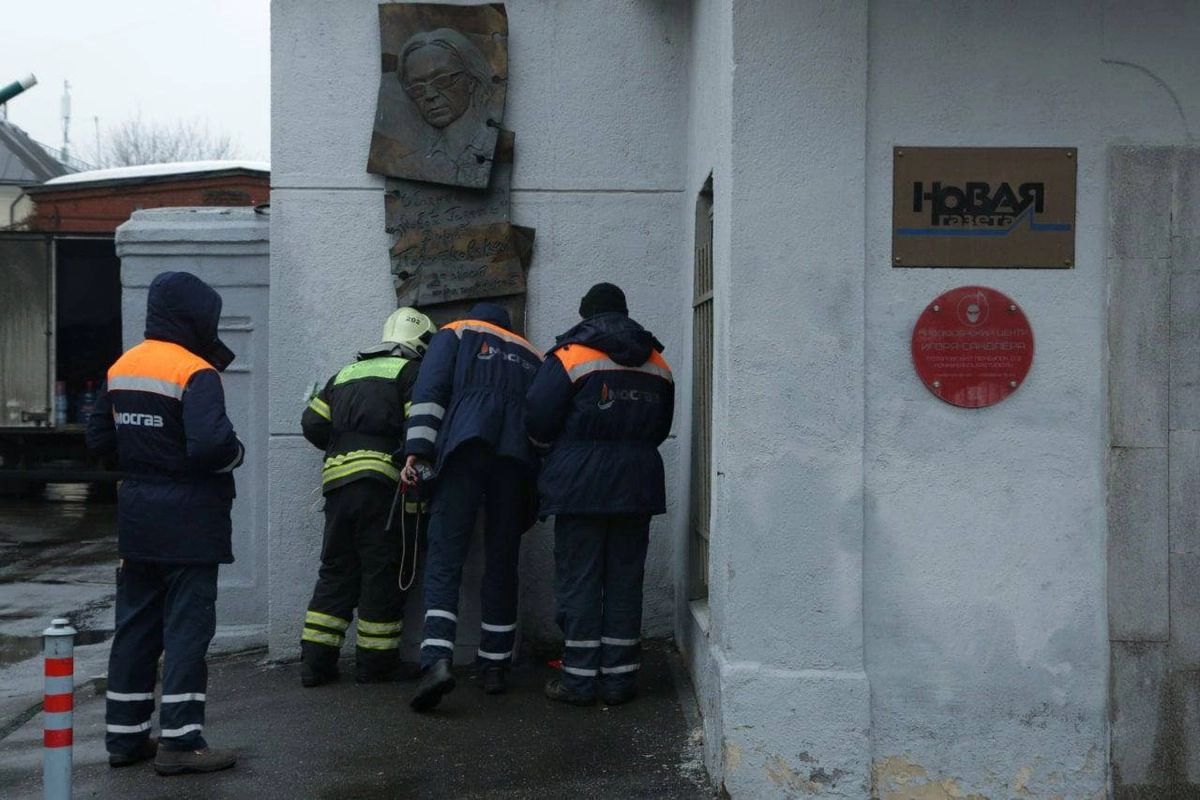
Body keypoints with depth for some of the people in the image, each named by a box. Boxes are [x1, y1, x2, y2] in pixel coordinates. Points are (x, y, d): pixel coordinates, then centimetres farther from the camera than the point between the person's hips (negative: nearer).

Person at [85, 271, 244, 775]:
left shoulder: (121, 368, 8)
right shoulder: (196, 373, -16)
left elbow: (99, 438, 11)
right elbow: (211, 444, -27)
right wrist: (235, 454, -7)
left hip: (137, 516, 8)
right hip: (189, 517, -7)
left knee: (135, 625, 15)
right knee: (187, 628, 0)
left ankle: (124, 735, 23)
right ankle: (180, 742, 3)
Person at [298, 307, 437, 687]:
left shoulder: (347, 373, 23)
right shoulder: (410, 371, 3)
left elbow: (312, 423, 17)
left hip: (336, 481, 6)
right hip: (382, 482, -6)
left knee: (337, 570, 12)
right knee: (383, 571, 2)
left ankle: (316, 660, 11)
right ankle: (376, 662, 7)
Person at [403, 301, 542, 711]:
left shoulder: (456, 333, 22)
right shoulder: (532, 355, 30)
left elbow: (430, 390, 5)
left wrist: (417, 450, -3)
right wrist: (540, 491, 24)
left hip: (465, 447, -3)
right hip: (518, 457, 3)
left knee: (444, 559, -6)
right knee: (502, 564, 10)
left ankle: (437, 660, -23)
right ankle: (495, 666, 13)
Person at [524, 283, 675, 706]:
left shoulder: (569, 357, -5)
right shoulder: (657, 364, 11)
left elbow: (539, 421, -7)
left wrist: (555, 453, 13)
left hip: (581, 484, -4)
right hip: (638, 484, 5)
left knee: (578, 581, 3)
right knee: (625, 581, 9)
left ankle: (579, 679, 6)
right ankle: (621, 678, 13)